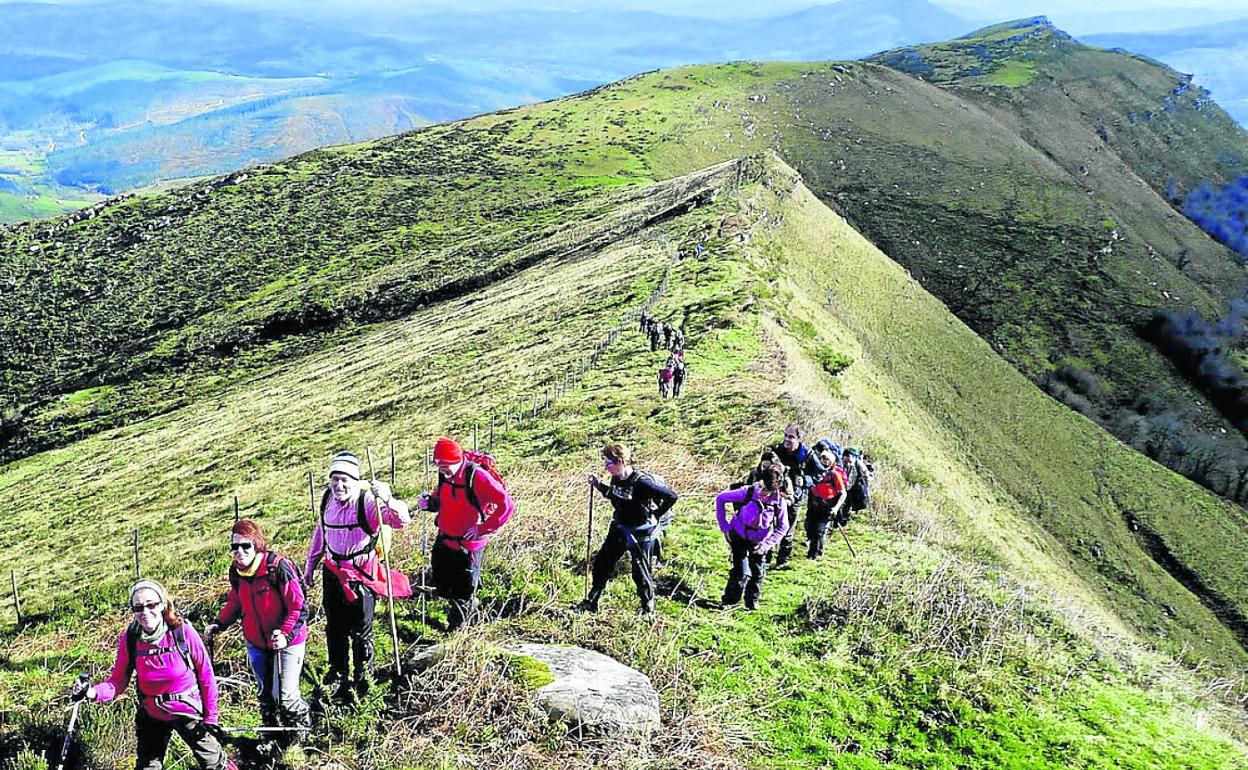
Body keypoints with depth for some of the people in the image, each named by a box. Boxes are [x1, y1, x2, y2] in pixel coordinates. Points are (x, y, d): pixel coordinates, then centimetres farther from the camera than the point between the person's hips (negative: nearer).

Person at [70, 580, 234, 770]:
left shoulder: (183, 631, -22)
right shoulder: (129, 639, -15)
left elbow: (206, 674, -12)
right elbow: (118, 681, -9)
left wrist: (211, 717, -9)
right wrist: (92, 693, -29)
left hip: (188, 710, -2)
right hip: (151, 717, 2)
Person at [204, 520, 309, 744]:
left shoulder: (279, 568, -24)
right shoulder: (236, 571, -3)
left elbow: (299, 607, -22)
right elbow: (235, 603, 16)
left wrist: (286, 634, -33)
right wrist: (219, 625, 4)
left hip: (286, 643, -6)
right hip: (256, 643, 6)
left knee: (284, 696, -5)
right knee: (265, 694, 17)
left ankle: (302, 724, 25)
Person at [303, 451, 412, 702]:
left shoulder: (368, 502, -23)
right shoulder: (328, 498, -3)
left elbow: (402, 520, -39)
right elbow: (320, 532, 14)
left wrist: (388, 500, -59)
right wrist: (310, 565, 21)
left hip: (361, 575, -5)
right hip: (333, 572, 6)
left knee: (361, 632, 8)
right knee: (334, 628, 20)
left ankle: (363, 680, 28)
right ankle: (338, 675, 40)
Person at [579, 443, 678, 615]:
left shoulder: (642, 482, -27)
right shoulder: (616, 479, -3)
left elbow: (671, 497, -25)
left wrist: (655, 516, -15)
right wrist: (598, 486, 4)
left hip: (641, 534, -7)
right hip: (619, 529, 7)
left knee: (641, 572, 5)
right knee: (602, 562, 11)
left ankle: (648, 608, 26)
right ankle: (592, 602, 26)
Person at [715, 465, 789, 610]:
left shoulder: (779, 501, -21)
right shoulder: (748, 492, -26)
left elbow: (782, 527, -7)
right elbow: (720, 498, -15)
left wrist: (767, 544, -17)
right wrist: (724, 526, -12)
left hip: (759, 541, 2)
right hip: (739, 536, -2)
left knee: (758, 573, 8)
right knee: (742, 573, -9)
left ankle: (752, 601, 32)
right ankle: (729, 600, 11)